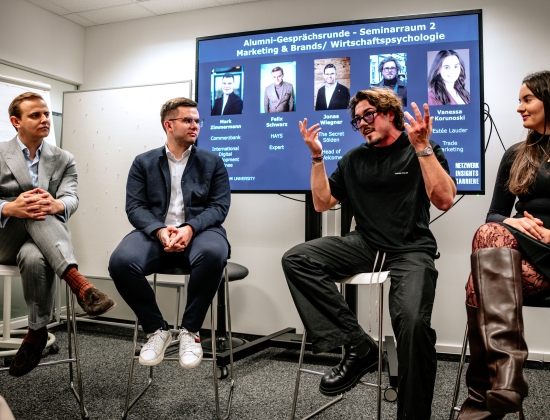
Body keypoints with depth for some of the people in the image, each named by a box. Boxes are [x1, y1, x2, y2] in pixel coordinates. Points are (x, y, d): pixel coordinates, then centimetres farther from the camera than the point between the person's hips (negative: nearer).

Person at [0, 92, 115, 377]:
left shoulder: (63, 160, 8)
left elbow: (71, 199, -9)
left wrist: (56, 205, -34)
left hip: (42, 240, 1)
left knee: (34, 258, -36)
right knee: (30, 210, -35)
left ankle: (37, 332, -23)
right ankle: (77, 281, -40)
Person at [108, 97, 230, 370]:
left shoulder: (212, 162, 13)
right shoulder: (143, 162, 14)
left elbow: (220, 206, 2)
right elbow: (135, 207, 3)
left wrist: (190, 228, -18)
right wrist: (160, 230, -18)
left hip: (199, 232, -1)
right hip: (155, 233, 1)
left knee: (213, 253, -38)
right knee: (120, 262, -31)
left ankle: (190, 330, -15)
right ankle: (156, 329, -7)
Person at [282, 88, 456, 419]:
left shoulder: (424, 151, 5)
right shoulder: (354, 159, 16)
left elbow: (445, 200, -10)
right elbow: (322, 203, 14)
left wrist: (422, 147, -16)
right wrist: (317, 156, 5)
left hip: (411, 250, -4)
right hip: (365, 245, 5)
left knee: (413, 323, -32)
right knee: (296, 259, -19)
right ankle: (358, 345, -15)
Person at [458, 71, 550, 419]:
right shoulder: (517, 155, 20)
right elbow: (494, 215, 15)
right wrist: (514, 225, -7)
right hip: (515, 252, 4)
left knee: (485, 254, -35)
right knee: (488, 250, -33)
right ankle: (503, 380, -37)